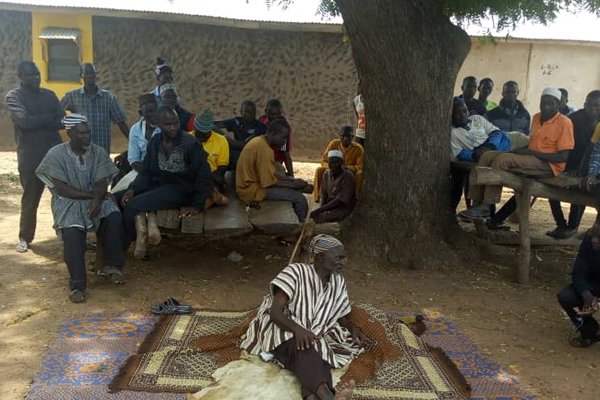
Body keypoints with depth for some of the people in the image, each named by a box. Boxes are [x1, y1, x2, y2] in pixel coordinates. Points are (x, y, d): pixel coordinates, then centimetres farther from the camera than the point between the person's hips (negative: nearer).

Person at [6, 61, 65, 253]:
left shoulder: (49, 95, 12)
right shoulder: (13, 96, 1)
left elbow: (63, 122, 0)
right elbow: (24, 121, -16)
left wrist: (37, 123, -12)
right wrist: (50, 117, -9)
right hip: (30, 156, -3)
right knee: (30, 199, 5)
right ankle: (25, 238, 20)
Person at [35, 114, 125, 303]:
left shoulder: (98, 152, 1)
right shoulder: (56, 154, -8)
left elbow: (101, 184, -7)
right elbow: (61, 189, -13)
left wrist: (97, 199, -29)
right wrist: (91, 194, -17)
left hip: (94, 199, 3)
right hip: (68, 202, -3)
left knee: (114, 216, -30)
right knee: (72, 231, -34)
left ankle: (112, 266, -14)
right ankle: (77, 285, -26)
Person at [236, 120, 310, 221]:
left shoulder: (260, 141, 7)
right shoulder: (264, 149, -24)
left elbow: (272, 172, 13)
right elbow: (269, 182, -23)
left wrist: (292, 180, 3)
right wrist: (293, 184, -12)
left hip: (253, 183, 10)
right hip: (252, 189, -10)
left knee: (297, 189, 14)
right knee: (300, 199, -13)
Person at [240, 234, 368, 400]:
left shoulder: (339, 282, 6)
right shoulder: (296, 272, -14)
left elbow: (340, 316, 18)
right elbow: (275, 312, -20)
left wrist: (354, 329, -4)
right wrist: (298, 329, -38)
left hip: (313, 338, 5)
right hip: (282, 330, -4)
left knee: (320, 354, -33)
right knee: (303, 347, -39)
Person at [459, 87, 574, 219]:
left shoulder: (564, 122, -8)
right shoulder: (536, 118, 15)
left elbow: (563, 157, -14)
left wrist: (531, 152, -18)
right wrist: (520, 150, 2)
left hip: (549, 165, -8)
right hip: (531, 159, 8)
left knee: (503, 159, -30)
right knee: (487, 156, -12)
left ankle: (485, 207, -29)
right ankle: (477, 203, -20)